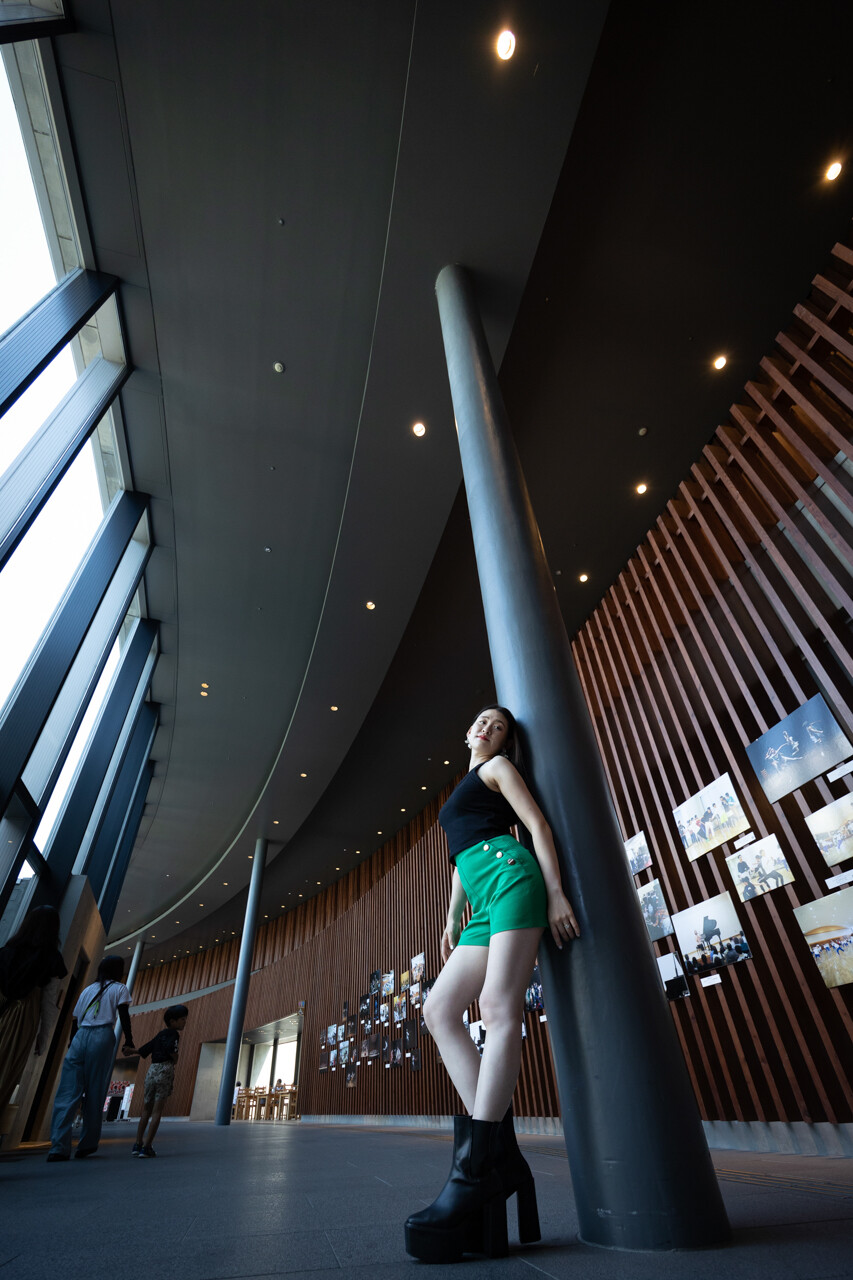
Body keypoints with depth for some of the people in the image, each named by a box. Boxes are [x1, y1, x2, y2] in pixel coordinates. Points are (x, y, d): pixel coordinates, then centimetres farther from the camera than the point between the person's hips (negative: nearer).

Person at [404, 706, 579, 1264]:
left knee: (499, 1008, -17)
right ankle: (502, 1154, -8)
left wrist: (556, 893, -12)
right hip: (483, 904, 8)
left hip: (510, 875, -8)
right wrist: (452, 919, 21)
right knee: (439, 1009, -5)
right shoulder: (461, 794, 32)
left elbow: (539, 825, -1)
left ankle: (474, 1170, -18)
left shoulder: (498, 767, 10)